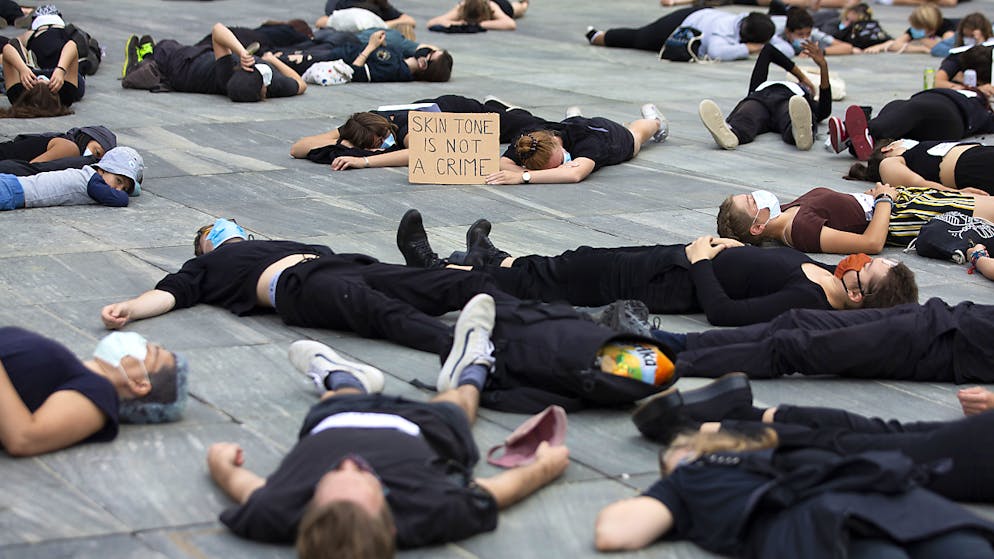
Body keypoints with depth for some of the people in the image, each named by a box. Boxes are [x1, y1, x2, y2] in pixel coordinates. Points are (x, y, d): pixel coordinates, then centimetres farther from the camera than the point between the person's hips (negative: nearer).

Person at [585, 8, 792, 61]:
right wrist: (748, 49, -54)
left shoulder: (750, 24, -25)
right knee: (637, 38, 24)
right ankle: (595, 36, 52)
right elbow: (717, 52, -67)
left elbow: (788, 49, -21)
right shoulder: (725, 30, -46)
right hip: (680, 26, -4)